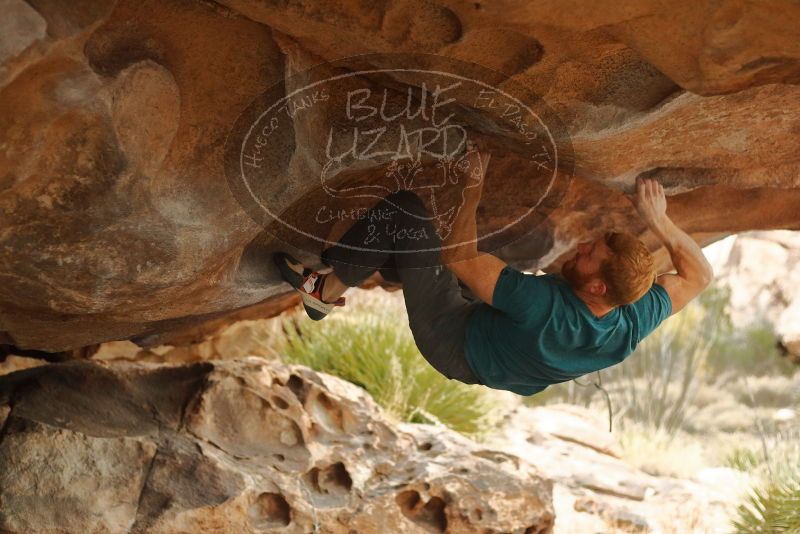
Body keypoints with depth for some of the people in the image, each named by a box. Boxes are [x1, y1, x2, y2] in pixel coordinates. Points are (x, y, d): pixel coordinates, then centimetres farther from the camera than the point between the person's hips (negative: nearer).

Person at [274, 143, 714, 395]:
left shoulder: (544, 306, -44)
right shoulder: (633, 325, -26)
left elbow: (458, 258, -34)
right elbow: (698, 275, -8)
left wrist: (473, 192, -25)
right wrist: (657, 221, -16)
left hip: (452, 341, -7)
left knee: (402, 207, -13)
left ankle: (328, 289, 6)